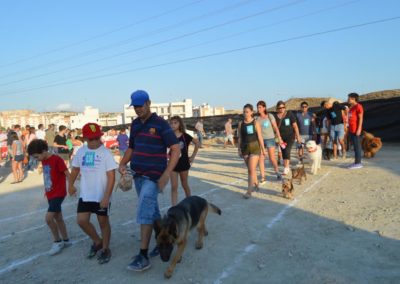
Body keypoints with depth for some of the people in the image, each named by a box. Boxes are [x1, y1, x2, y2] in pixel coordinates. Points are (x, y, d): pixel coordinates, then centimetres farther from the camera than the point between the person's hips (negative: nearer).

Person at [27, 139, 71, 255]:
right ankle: (66, 240, 28)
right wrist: (47, 190, 17)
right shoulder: (44, 161, 7)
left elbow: (67, 174, -18)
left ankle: (58, 241, 4)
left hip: (58, 194, -9)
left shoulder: (57, 159, -17)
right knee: (58, 217, 15)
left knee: (48, 218, -14)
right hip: (50, 194, 9)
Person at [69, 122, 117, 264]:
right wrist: (71, 185, 23)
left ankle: (105, 249, 27)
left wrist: (106, 197, -21)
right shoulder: (81, 151, 1)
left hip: (101, 196, -4)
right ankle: (97, 242, 27)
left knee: (103, 222, 8)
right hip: (85, 195, 5)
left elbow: (111, 176, -17)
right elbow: (75, 169, 18)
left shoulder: (105, 153, -14)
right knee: (81, 220, 3)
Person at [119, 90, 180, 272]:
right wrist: (123, 163, 1)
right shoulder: (135, 124, 10)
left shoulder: (160, 124, -11)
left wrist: (166, 175, -20)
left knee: (144, 213, -10)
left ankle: (143, 256, -1)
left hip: (153, 177, -7)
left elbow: (176, 150, -12)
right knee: (152, 212, 15)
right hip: (138, 175, 7)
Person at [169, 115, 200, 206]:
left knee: (185, 185, 15)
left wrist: (193, 156, 1)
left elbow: (197, 143, 1)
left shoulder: (185, 136, -9)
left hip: (183, 163, -1)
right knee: (174, 187, 0)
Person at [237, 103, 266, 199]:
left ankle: (249, 191, -7)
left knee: (251, 169, -9)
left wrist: (263, 149, -4)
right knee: (250, 169, 15)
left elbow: (260, 137, -6)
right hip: (245, 148, 4)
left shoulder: (255, 123, -7)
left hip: (255, 147, -4)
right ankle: (256, 184, 36)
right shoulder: (240, 124, 2)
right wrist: (239, 149, 4)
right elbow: (239, 138, 6)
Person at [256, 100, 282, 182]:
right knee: (261, 159, -3)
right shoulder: (257, 118, 3)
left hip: (270, 139, -2)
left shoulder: (270, 116, -2)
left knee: (272, 158, 3)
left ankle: (277, 172, 27)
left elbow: (275, 128, -1)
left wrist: (279, 138, -5)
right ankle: (263, 178, 3)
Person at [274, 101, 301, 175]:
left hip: (290, 136, -3)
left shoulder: (289, 114, -6)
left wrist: (298, 136, -5)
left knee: (287, 151, -16)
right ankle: (287, 167, 24)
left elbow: (295, 126, -4)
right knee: (283, 153, 9)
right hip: (281, 137, 3)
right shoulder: (275, 116, 0)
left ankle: (286, 168, -14)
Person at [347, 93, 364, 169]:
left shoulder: (358, 106, -9)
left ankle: (358, 163, -2)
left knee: (357, 146, -5)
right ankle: (356, 162, 16)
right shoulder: (351, 107, 18)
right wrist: (349, 128, 18)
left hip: (356, 130, -9)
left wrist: (359, 129, -19)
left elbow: (361, 118, -13)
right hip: (351, 130, 9)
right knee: (355, 146, 11)